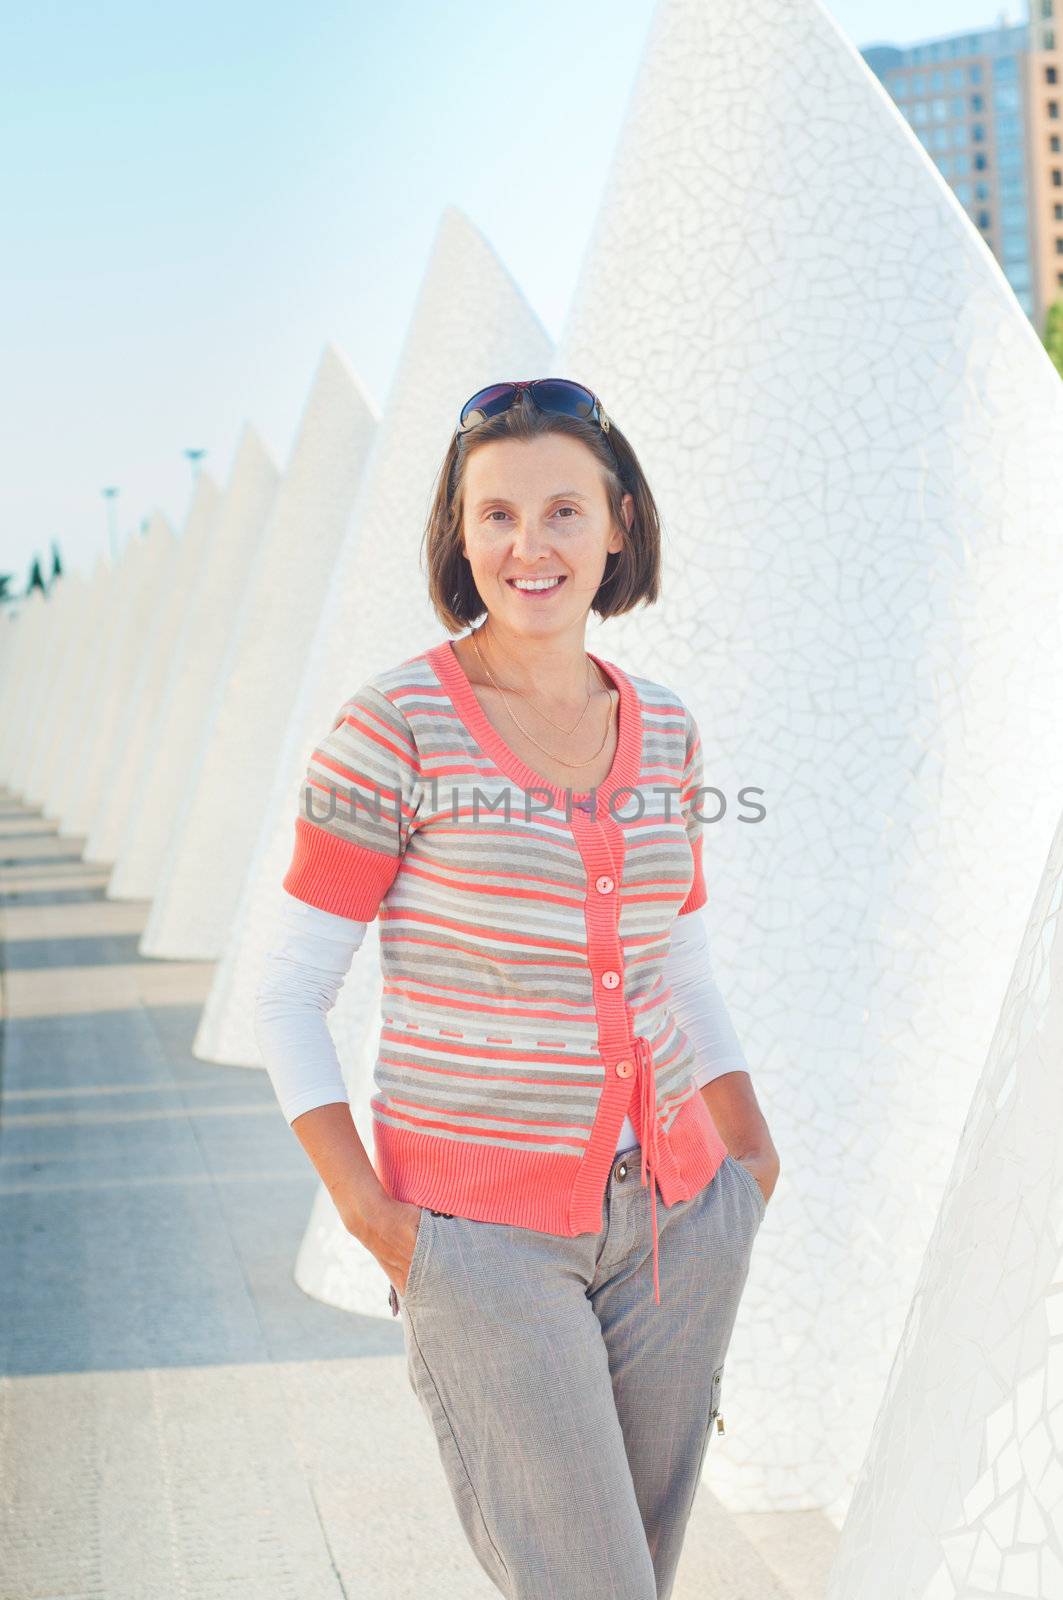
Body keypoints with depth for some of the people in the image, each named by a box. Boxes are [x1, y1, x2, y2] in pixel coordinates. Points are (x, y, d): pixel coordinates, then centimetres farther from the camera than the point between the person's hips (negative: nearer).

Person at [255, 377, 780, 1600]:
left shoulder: (662, 732, 5)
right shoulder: (395, 727, -11)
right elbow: (286, 999, -8)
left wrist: (754, 1162, 9)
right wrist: (372, 1220, -13)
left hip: (671, 1215, 5)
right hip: (483, 1230, -5)